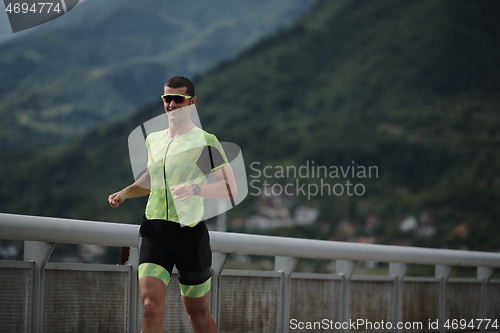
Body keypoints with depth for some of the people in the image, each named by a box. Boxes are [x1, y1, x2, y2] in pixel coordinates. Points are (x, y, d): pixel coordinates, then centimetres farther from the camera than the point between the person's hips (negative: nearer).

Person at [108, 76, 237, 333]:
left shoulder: (205, 142, -6)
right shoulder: (153, 140, 12)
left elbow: (230, 188, -12)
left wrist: (195, 189, -28)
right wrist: (123, 194, 14)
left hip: (190, 233, -3)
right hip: (154, 231, 4)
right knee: (150, 307, -15)